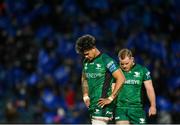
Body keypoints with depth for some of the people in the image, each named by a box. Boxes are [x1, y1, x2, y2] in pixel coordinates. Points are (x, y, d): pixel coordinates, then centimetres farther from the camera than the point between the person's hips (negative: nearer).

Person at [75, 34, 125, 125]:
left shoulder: (106, 60, -11)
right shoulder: (86, 62, 12)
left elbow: (121, 78, -15)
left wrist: (110, 98, -15)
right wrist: (85, 96, 14)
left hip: (102, 103, -8)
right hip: (92, 103, 8)